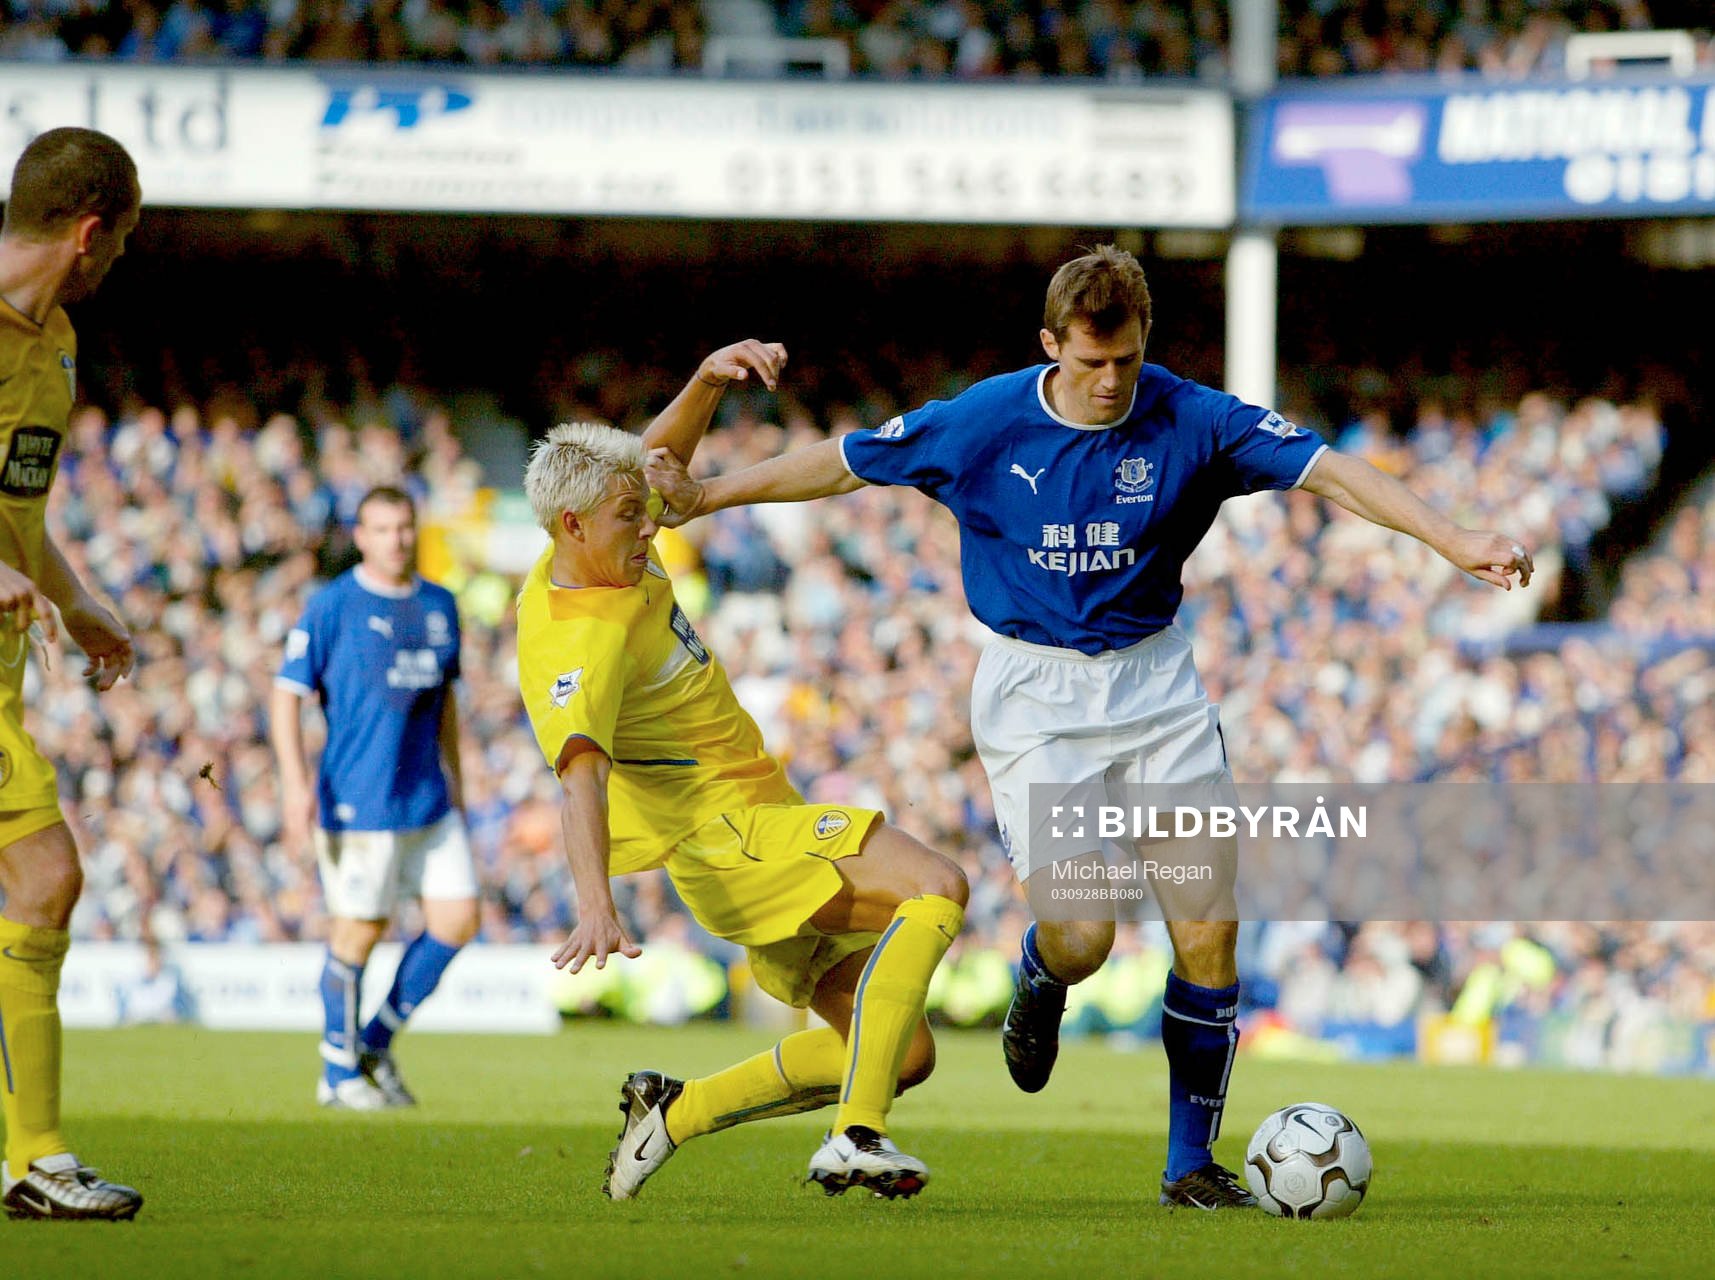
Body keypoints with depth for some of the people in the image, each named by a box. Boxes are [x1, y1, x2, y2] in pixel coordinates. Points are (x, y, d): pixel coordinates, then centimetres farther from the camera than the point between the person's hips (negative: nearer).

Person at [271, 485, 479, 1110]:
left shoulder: (439, 605, 11)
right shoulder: (332, 606, -7)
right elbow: (287, 692, -8)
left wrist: (453, 776, 21)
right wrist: (295, 782, -17)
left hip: (429, 799, 6)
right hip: (359, 800, -6)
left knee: (458, 918, 1)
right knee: (359, 931, -1)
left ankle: (377, 1043, 16)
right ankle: (339, 1074, 13)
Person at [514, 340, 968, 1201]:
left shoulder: (601, 553, 6)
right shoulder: (580, 645, -23)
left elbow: (664, 457, 24)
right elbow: (581, 778, -37)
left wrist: (710, 378, 6)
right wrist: (595, 905, -51)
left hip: (760, 824, 10)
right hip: (729, 837, -10)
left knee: (903, 1054, 6)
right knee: (937, 887, -28)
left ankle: (675, 1110, 15)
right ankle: (856, 1138, -35)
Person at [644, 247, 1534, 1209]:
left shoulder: (1191, 422, -10)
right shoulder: (984, 423, -10)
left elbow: (1327, 471, -14)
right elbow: (845, 463, 3)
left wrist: (1455, 541, -25)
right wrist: (701, 497, 7)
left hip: (1157, 684, 2)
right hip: (1035, 694, -2)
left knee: (1210, 930, -7)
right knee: (1082, 939, -13)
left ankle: (1192, 1164, 6)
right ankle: (1040, 988, 27)